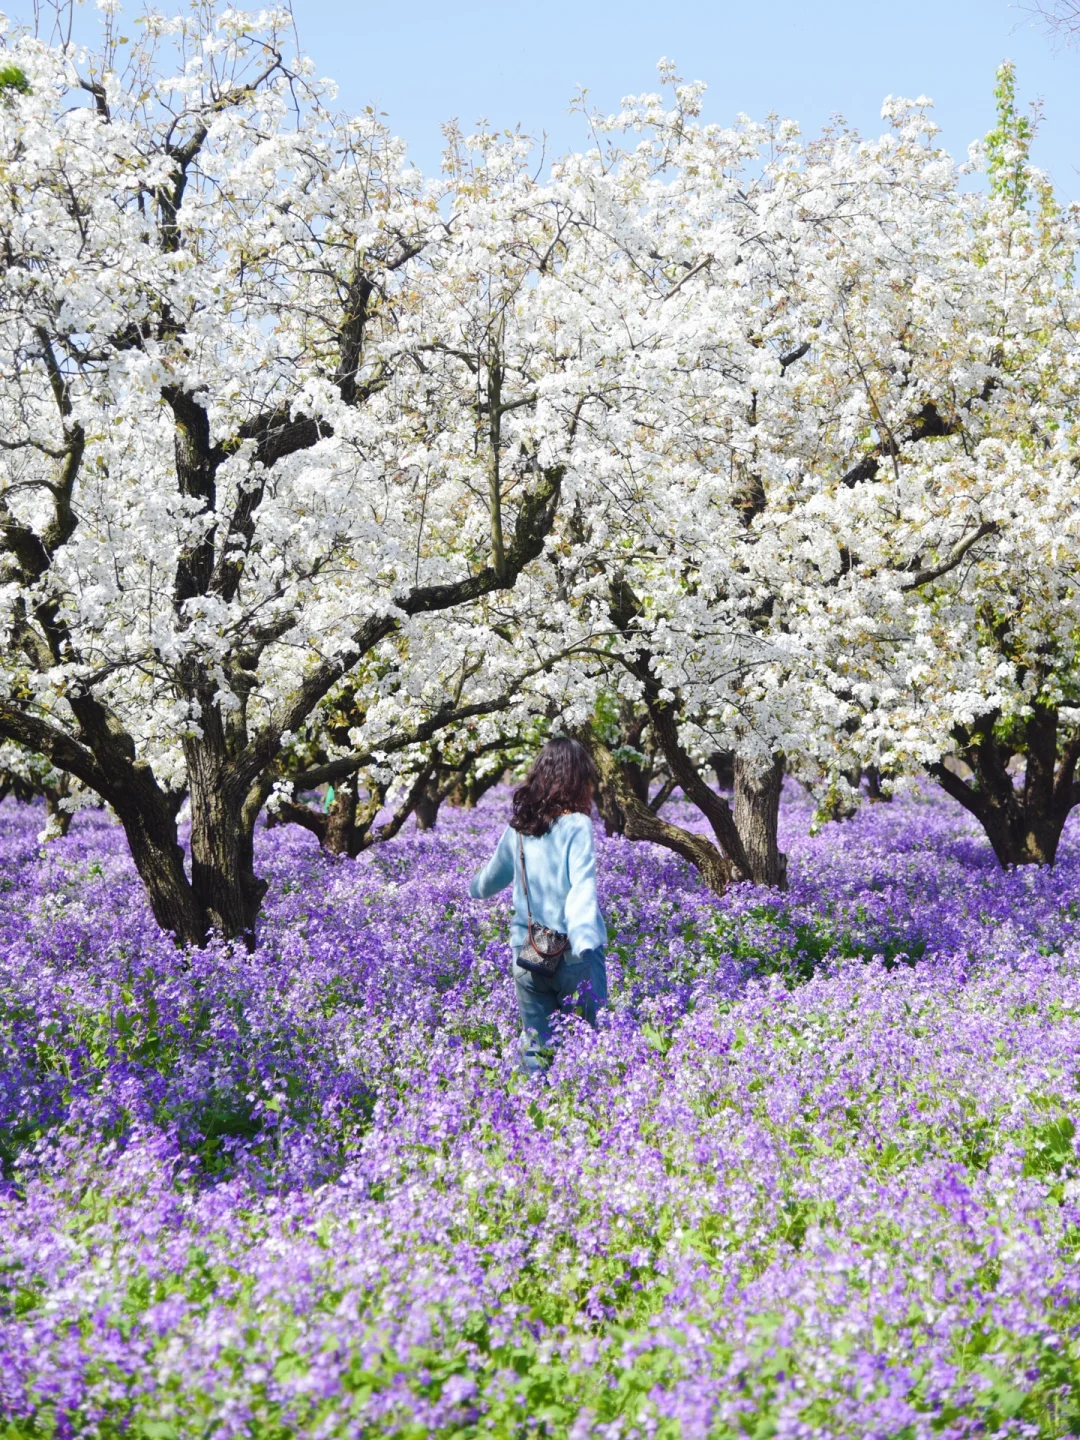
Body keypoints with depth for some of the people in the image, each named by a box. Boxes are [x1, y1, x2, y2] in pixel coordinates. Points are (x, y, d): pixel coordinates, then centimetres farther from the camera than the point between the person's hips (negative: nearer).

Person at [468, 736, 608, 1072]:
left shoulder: (519, 825, 7)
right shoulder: (576, 825, -8)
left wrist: (476, 888, 46)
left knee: (535, 1048, 9)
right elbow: (582, 885, -22)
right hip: (573, 954, -5)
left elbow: (494, 875, 24)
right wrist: (584, 939, -34)